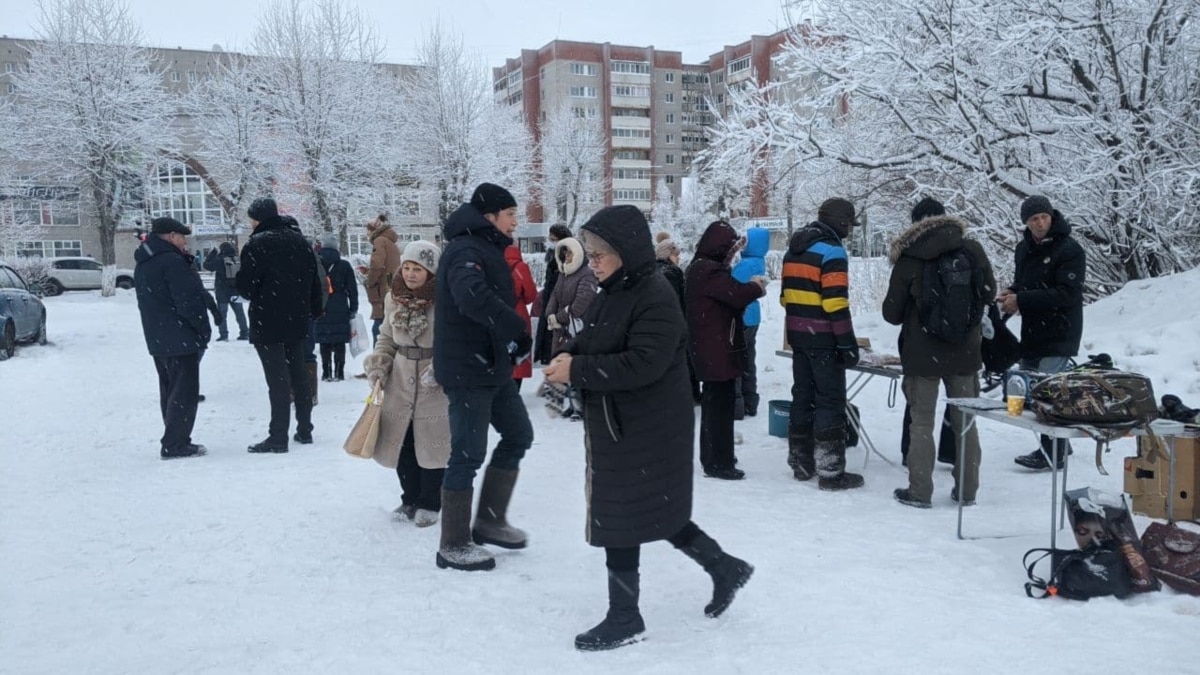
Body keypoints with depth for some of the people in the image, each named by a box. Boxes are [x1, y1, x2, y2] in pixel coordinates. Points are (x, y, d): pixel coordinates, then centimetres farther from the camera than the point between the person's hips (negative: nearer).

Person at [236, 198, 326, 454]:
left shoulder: (256, 245, -14)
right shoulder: (299, 241, 8)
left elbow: (246, 288, -15)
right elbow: (316, 281, 10)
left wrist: (239, 281, 7)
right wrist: (315, 310, 18)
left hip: (268, 323, -6)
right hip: (297, 320, 7)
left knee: (278, 379, -5)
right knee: (299, 374, 15)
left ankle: (278, 437, -3)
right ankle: (304, 430, 20)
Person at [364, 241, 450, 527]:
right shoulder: (394, 297, 3)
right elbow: (387, 338, 13)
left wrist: (438, 370, -21)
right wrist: (377, 365, 0)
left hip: (436, 385, -5)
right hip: (401, 381, 5)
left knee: (430, 444, 3)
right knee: (402, 443, 10)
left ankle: (429, 504, 20)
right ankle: (410, 499, 28)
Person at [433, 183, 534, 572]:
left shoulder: (487, 249, 16)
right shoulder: (464, 251, -17)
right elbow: (472, 295, -37)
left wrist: (512, 338, 0)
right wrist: (516, 330, -32)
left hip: (492, 366, 10)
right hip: (466, 369, -10)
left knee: (518, 435, 16)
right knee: (468, 454, -4)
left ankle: (490, 521, 27)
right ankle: (454, 545, 8)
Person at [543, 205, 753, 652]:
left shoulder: (656, 298, -20)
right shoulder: (613, 292, 7)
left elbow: (641, 364, -28)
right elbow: (594, 338, 17)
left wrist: (577, 371, -25)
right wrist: (570, 354, -5)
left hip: (644, 432, -9)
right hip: (616, 426, 9)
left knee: (618, 520, 2)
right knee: (651, 511, 19)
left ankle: (625, 618, 19)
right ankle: (726, 568, 35)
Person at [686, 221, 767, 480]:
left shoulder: (702, 267, 15)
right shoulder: (709, 271, -20)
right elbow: (737, 295, -24)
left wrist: (748, 287, 0)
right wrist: (757, 286, -5)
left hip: (711, 347, 11)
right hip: (717, 348, -11)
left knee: (714, 401, 18)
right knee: (720, 403, -5)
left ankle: (712, 456, 28)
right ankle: (719, 463, 1)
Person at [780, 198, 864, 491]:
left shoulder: (794, 249, 13)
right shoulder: (831, 250, -14)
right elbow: (836, 302, -20)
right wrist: (848, 342, -17)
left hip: (798, 335, 8)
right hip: (823, 338, -8)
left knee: (802, 397, 14)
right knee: (830, 402, -2)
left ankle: (801, 463, 21)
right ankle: (831, 472, 1)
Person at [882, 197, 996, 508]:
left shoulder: (908, 260, -10)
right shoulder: (972, 250, -2)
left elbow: (891, 313, -5)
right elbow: (989, 293, 10)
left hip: (922, 354, -3)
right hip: (965, 351, 3)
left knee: (922, 422, 5)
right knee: (965, 421, 12)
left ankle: (920, 491, 7)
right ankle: (967, 490, 19)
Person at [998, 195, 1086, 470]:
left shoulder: (1070, 250, -14)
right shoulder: (1024, 248, 10)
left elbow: (1067, 294, -21)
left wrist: (1021, 300, -23)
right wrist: (1011, 293, -1)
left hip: (1059, 333, -8)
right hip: (1031, 332, 9)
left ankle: (1052, 453, -3)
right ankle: (1059, 443, 29)